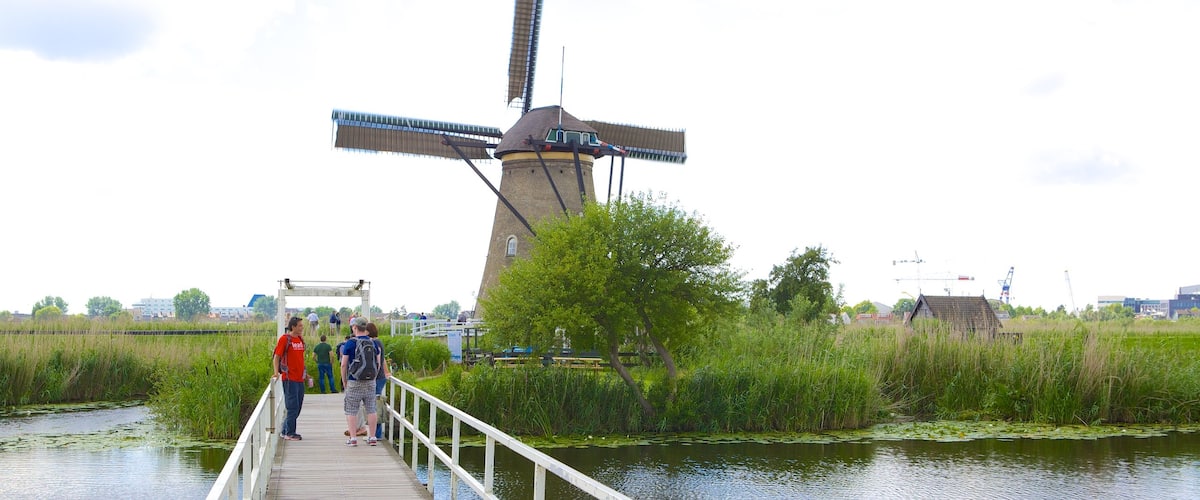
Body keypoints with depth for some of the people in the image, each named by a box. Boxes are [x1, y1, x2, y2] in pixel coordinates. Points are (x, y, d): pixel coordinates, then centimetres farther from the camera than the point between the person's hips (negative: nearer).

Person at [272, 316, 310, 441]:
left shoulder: (300, 339, 14)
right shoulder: (284, 339, -8)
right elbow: (276, 357, -11)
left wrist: (305, 373, 24)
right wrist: (276, 372, -22)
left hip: (300, 379, 8)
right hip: (289, 378, -8)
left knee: (298, 407, 12)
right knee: (293, 406, -5)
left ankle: (285, 431, 22)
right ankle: (289, 433, 4)